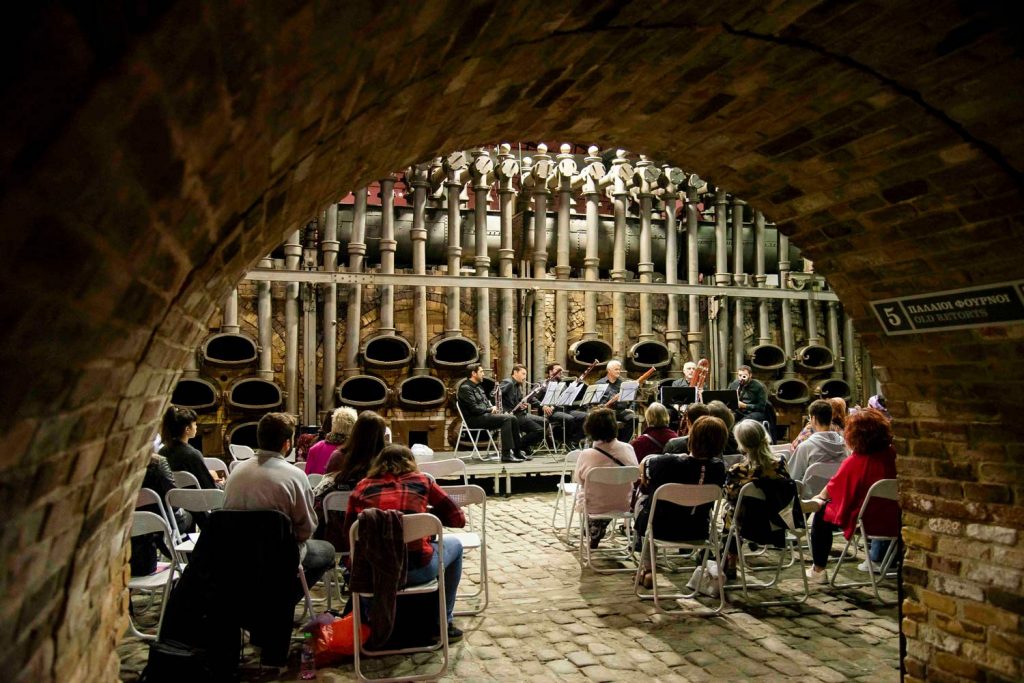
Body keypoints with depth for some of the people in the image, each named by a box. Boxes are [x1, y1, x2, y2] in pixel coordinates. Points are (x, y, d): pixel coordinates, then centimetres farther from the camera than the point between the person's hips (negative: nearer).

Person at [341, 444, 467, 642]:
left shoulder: (362, 487, 12)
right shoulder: (421, 481, 9)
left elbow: (348, 540, 10)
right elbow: (458, 519, 13)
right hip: (416, 569, -2)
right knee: (455, 544, 30)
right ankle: (444, 624, 35)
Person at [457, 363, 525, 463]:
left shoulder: (478, 387, 21)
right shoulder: (465, 388, -11)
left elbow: (486, 402, 24)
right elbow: (474, 409, -19)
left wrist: (493, 408, 2)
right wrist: (490, 409, -8)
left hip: (485, 414, 9)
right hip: (474, 419, -9)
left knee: (512, 418, -5)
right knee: (506, 419, -24)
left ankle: (517, 451, -1)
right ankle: (506, 454, -26)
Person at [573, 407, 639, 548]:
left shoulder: (586, 455, -27)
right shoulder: (628, 449, -19)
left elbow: (577, 479, -9)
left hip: (594, 508, -2)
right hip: (623, 505, 2)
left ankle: (594, 535, 53)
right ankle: (597, 534, 52)